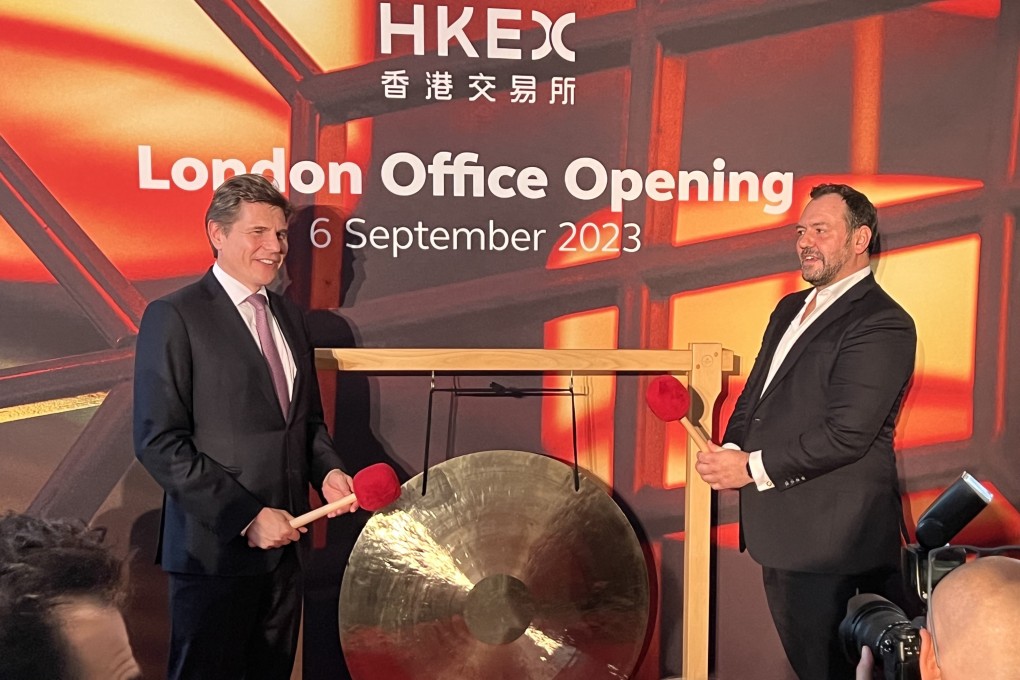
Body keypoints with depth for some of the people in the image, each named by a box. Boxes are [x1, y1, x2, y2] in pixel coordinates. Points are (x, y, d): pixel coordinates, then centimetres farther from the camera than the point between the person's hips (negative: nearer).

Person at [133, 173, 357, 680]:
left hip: (282, 543, 7)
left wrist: (327, 470, -2)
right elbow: (158, 442, -16)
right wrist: (246, 516, -19)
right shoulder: (174, 316, -10)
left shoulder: (287, 316, 11)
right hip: (214, 548, -6)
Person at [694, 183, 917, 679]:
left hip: (832, 534, -8)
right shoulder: (790, 309, 15)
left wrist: (754, 467, -18)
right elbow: (755, 392, 16)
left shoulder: (882, 324, -13)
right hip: (781, 527, 9)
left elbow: (848, 432, -21)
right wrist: (730, 449, -4)